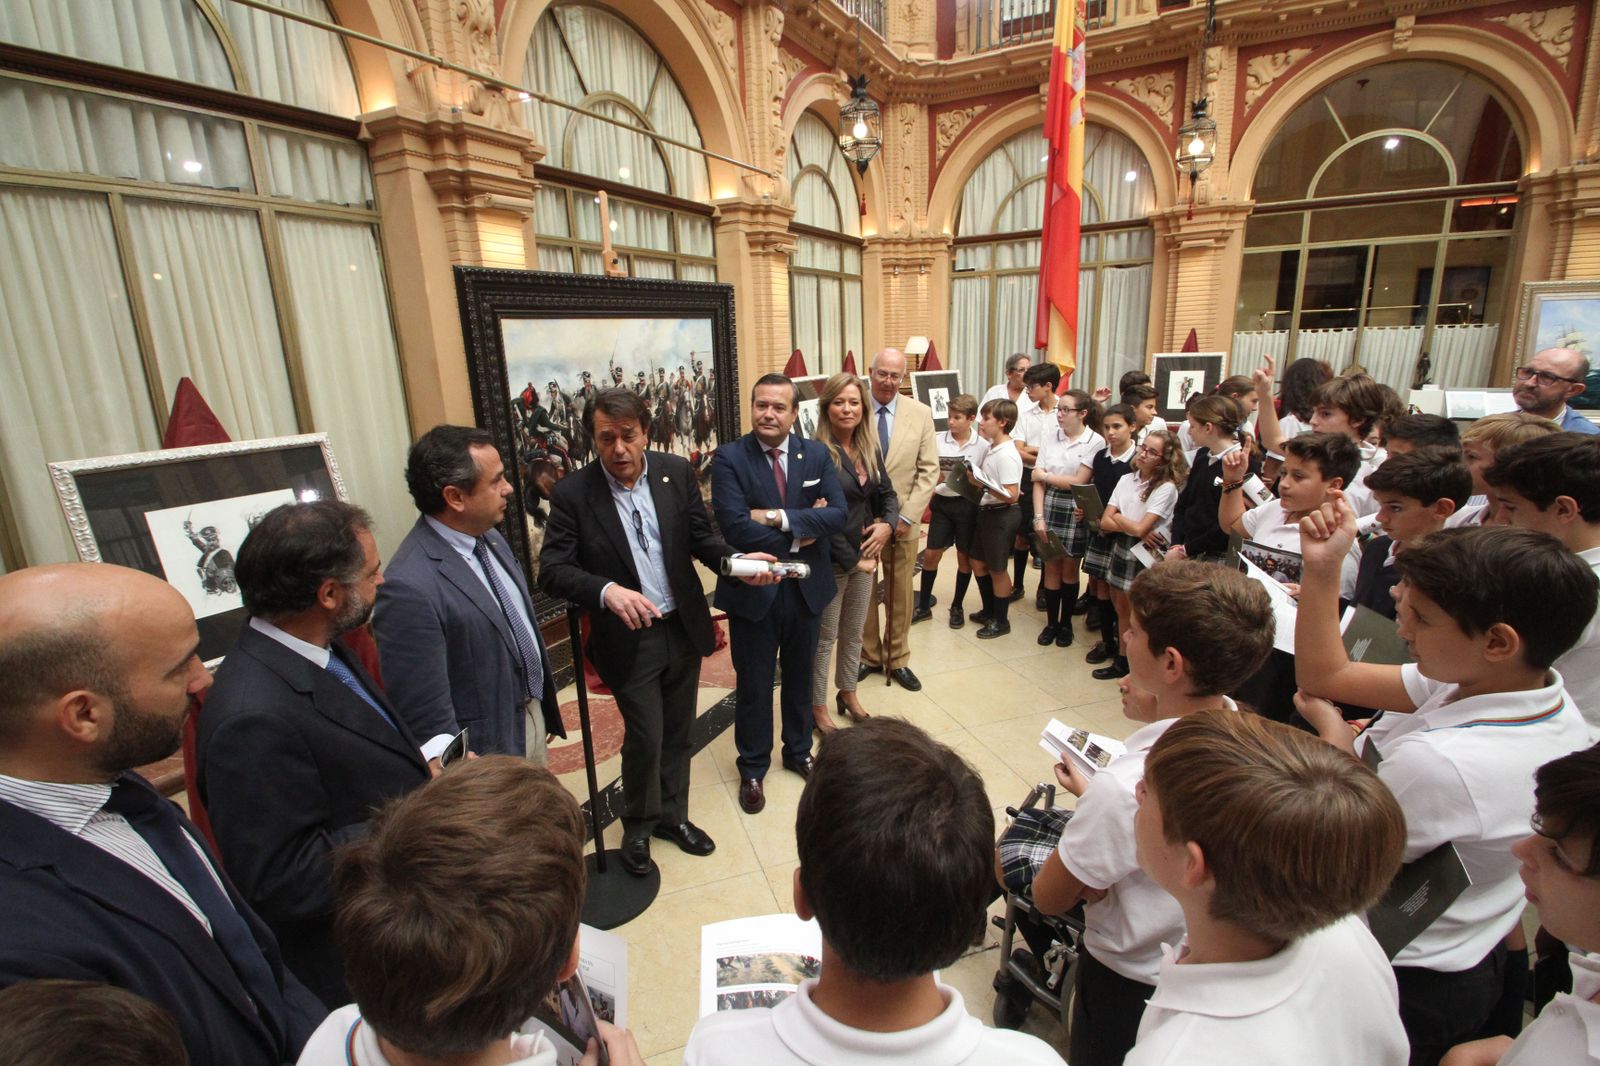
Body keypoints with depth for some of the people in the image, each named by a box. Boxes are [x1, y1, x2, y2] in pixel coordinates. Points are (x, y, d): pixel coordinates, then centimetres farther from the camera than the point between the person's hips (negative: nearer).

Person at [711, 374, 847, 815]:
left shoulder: (817, 454, -1)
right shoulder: (729, 458, -12)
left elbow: (838, 514, -13)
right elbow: (734, 526, -23)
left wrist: (779, 517, -23)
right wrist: (801, 533, -18)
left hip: (807, 587, 3)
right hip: (754, 590, -3)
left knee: (800, 677, 21)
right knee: (753, 686, 13)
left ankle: (798, 751, 45)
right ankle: (752, 769, 34)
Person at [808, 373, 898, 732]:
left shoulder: (870, 449, 5)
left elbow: (887, 493, 12)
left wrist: (888, 523, -9)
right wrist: (852, 559, -16)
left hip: (864, 556, 7)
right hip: (831, 560, -6)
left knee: (854, 633, 20)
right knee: (825, 638, 7)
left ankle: (848, 693, 39)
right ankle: (818, 708, 24)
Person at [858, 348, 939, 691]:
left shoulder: (920, 413, 0)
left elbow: (929, 470, -1)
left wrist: (906, 516, -9)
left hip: (903, 521, 2)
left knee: (901, 594, 11)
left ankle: (898, 659, 29)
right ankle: (868, 655, 30)